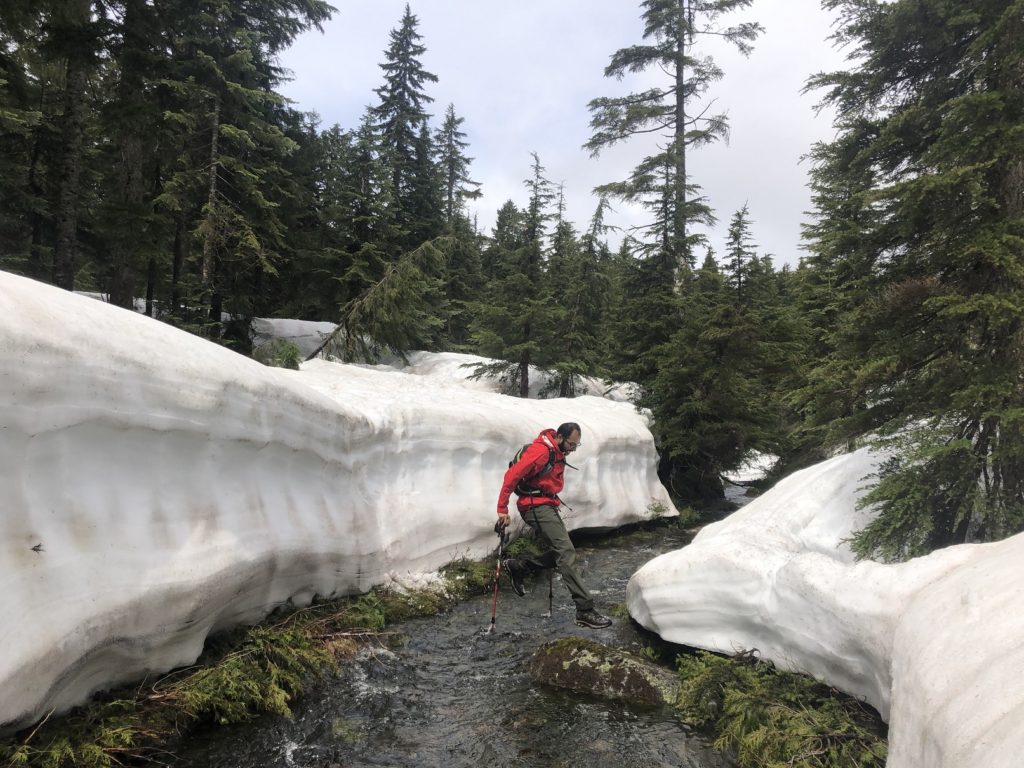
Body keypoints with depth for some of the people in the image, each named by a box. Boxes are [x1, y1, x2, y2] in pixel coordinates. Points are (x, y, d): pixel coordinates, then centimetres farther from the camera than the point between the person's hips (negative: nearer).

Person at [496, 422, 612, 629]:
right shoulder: (541, 451, -18)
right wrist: (502, 509, -19)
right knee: (566, 553, -15)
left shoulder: (558, 453, 13)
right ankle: (585, 610, -16)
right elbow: (512, 475, -20)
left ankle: (517, 567, 20)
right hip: (536, 506, -10)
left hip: (548, 506, 10)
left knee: (560, 554, 9)